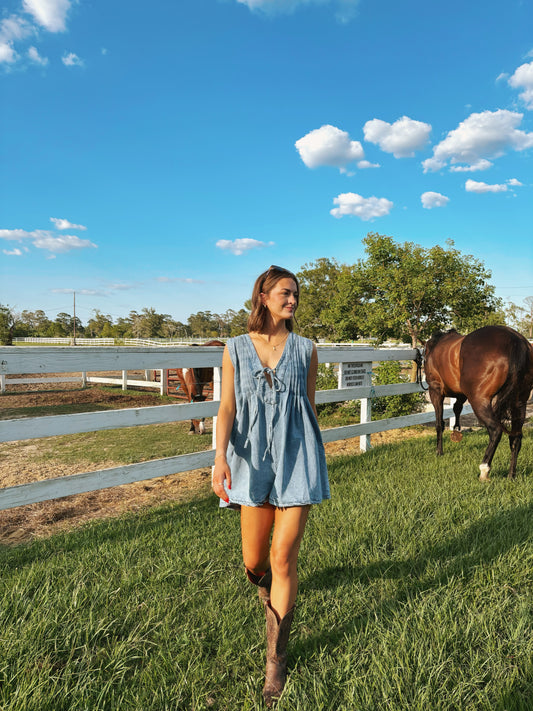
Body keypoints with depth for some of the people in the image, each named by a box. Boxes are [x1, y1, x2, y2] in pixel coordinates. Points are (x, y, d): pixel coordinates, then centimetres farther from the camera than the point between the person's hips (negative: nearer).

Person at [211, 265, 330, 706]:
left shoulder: (305, 349, 3)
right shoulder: (236, 349, 2)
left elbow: (310, 406, 10)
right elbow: (226, 408, -4)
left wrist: (317, 463, 16)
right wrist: (220, 457, -18)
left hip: (298, 459, -1)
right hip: (253, 459, 1)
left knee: (283, 558, -2)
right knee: (253, 560, 12)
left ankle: (276, 659, 18)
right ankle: (266, 586, 52)